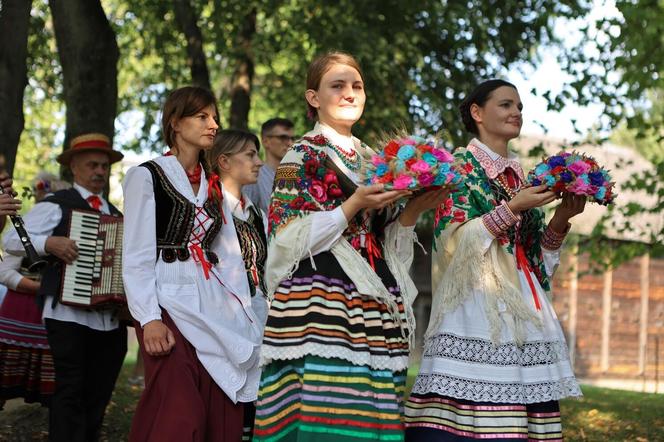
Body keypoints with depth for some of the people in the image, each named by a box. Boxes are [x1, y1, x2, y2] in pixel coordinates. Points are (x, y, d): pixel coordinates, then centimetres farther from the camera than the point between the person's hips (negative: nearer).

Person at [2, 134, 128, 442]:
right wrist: (48, 243, -20)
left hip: (111, 318, 6)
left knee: (98, 396, 8)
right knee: (70, 392, -7)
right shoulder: (56, 205, 2)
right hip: (69, 314, -6)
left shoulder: (115, 214, 21)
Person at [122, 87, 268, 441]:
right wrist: (149, 318, -15)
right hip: (170, 306, -5)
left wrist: (245, 314, 4)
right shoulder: (147, 176, 2)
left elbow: (230, 256, 15)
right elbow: (136, 256, -4)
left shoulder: (216, 187, 20)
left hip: (216, 310, 6)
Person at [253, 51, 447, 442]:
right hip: (321, 307, -6)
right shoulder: (303, 156, 3)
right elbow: (288, 239, -7)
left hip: (374, 307, 6)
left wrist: (414, 211, 1)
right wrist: (353, 206, -14)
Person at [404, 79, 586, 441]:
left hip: (522, 315, 6)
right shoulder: (459, 166, 4)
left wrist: (560, 220, 3)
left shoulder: (521, 178, 21)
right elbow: (452, 239, -8)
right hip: (476, 313, -6)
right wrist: (512, 208, -13)